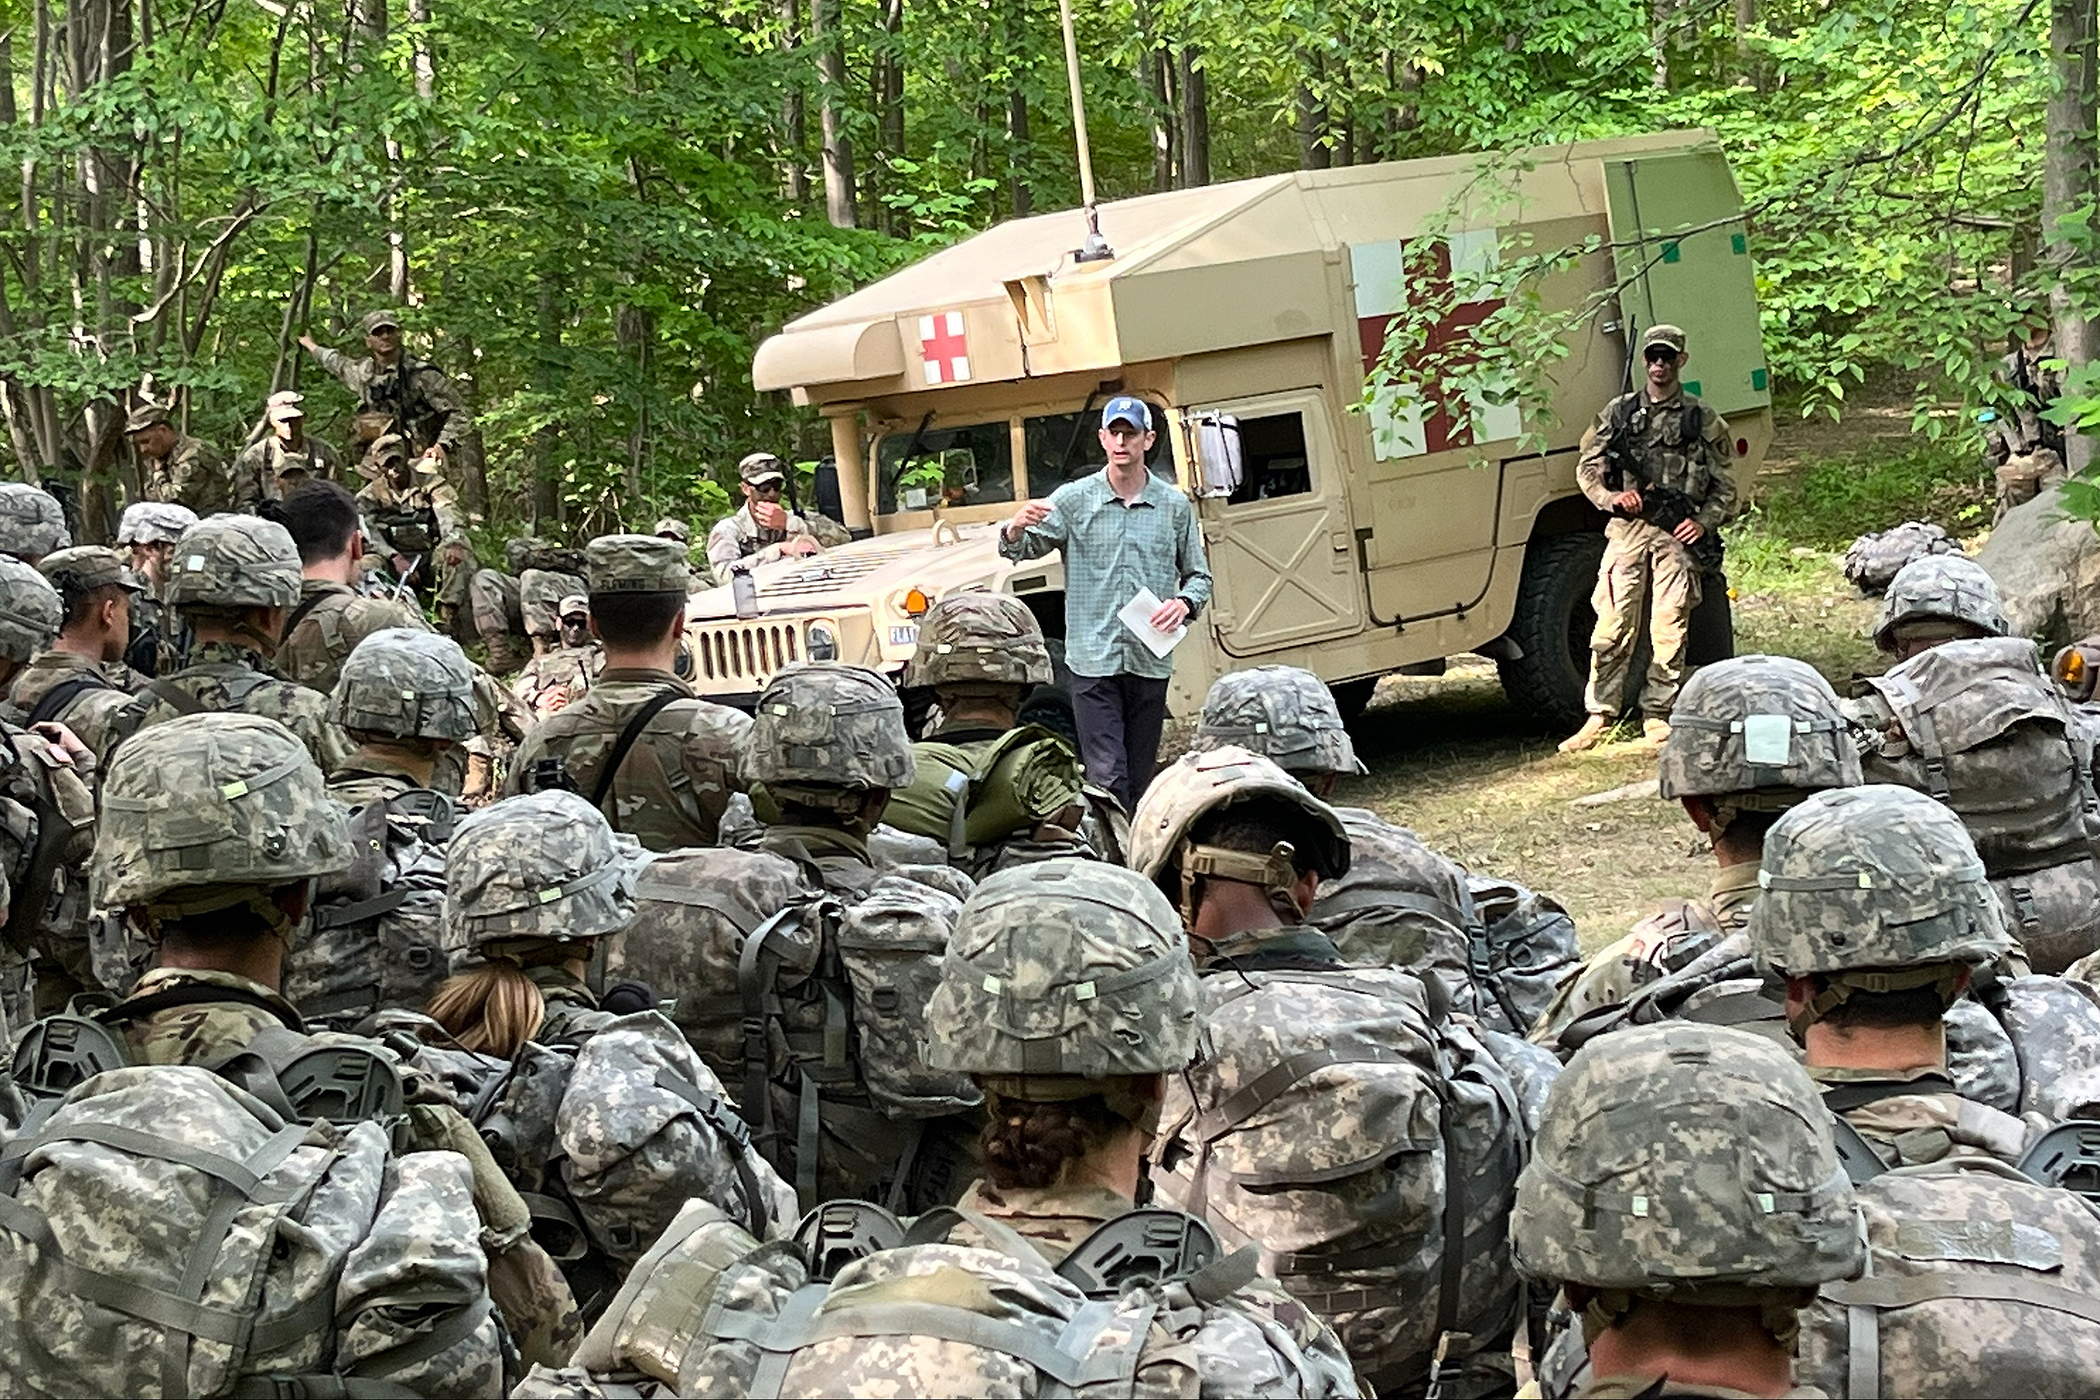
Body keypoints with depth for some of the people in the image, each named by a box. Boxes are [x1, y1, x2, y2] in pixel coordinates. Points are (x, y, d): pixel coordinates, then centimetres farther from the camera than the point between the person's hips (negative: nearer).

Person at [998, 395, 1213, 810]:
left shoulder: (1175, 506, 6)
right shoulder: (1073, 500, 1)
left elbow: (1198, 575, 14)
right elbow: (1019, 550, -4)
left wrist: (1183, 603, -7)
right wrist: (1017, 529, -27)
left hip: (1150, 662, 2)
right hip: (1094, 662, -2)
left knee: (1140, 778, 9)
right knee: (1106, 776, -10)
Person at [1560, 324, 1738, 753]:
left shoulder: (1703, 421, 9)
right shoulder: (1618, 413, 12)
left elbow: (1725, 487, 11)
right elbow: (1587, 468, 13)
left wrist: (1703, 523, -6)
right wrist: (1611, 497, -6)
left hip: (1677, 537, -1)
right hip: (1627, 530, 1)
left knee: (1669, 633, -1)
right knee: (1612, 629, -5)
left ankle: (1658, 717, 8)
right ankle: (1599, 717, 0)